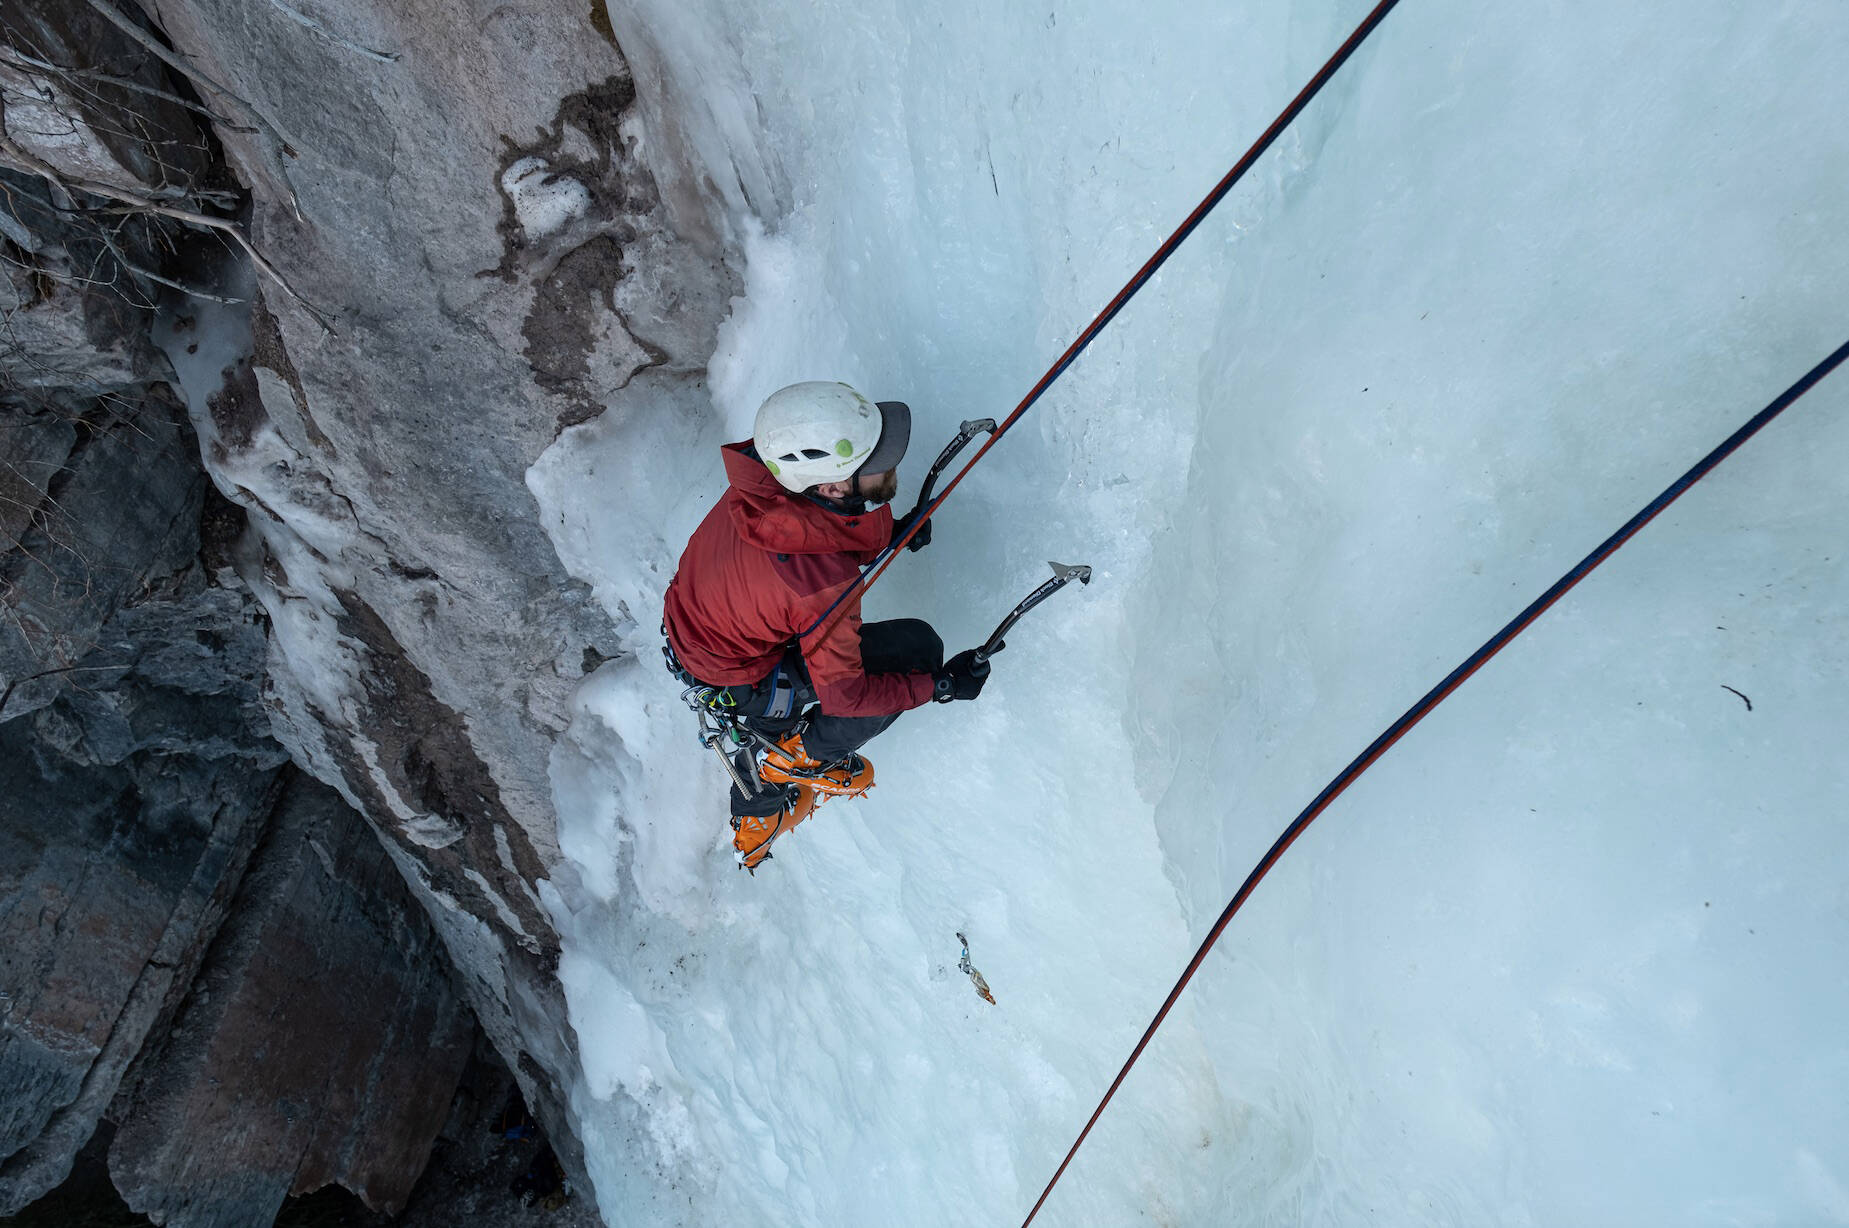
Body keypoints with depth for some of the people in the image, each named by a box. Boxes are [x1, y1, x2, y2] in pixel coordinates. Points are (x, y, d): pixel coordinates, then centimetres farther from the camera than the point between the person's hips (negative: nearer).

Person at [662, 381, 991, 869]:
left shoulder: (761, 478, -20)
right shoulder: (823, 583, -38)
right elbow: (842, 695, -23)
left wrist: (889, 532, -4)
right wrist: (939, 685, -15)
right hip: (740, 685, -7)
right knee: (916, 648, -8)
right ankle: (798, 757, 15)